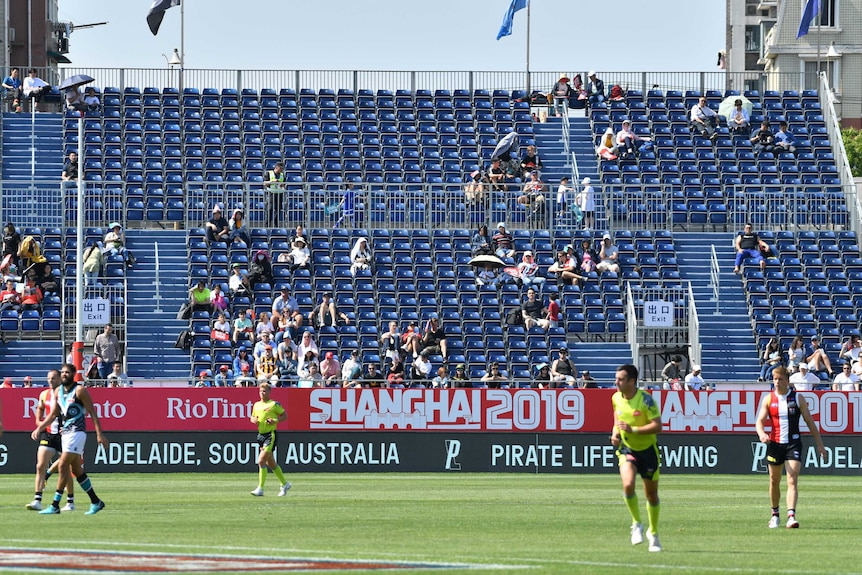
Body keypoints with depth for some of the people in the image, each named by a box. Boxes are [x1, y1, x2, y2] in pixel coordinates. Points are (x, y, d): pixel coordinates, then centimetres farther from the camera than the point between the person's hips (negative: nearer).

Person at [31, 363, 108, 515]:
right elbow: (53, 414, 22)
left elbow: (92, 413, -9)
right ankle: (96, 502, 19)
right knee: (76, 469, 9)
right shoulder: (58, 391, 12)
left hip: (77, 432, -8)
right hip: (65, 433, 8)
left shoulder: (80, 391, -9)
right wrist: (39, 428, 12)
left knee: (63, 466, -14)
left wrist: (99, 434, -14)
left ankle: (55, 505, -12)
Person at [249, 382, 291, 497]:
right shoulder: (256, 405, 12)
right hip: (261, 435, 8)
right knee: (271, 463, 15)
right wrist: (254, 420, 0)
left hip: (271, 435, -8)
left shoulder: (274, 404, -6)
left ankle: (260, 489, -16)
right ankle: (284, 484, 32)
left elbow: (285, 416, 0)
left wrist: (275, 420, -16)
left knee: (261, 461, -18)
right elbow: (252, 417, 24)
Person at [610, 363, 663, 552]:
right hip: (626, 449, 2)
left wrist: (633, 430, -29)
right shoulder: (616, 399, -3)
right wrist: (615, 434, -3)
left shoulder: (645, 399, -18)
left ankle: (653, 532, 30)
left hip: (648, 450, -2)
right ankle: (637, 524, -4)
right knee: (628, 484, -24)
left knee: (651, 494, 9)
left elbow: (657, 426, -22)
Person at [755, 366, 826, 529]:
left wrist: (819, 444, 5)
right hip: (775, 443, 2)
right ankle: (775, 515, 30)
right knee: (774, 482, 12)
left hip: (793, 443, -2)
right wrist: (761, 433, -27)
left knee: (792, 481, -16)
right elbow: (760, 420, -4)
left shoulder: (797, 398, 0)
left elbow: (810, 422, 5)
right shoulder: (768, 399, 3)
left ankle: (791, 516, -25)